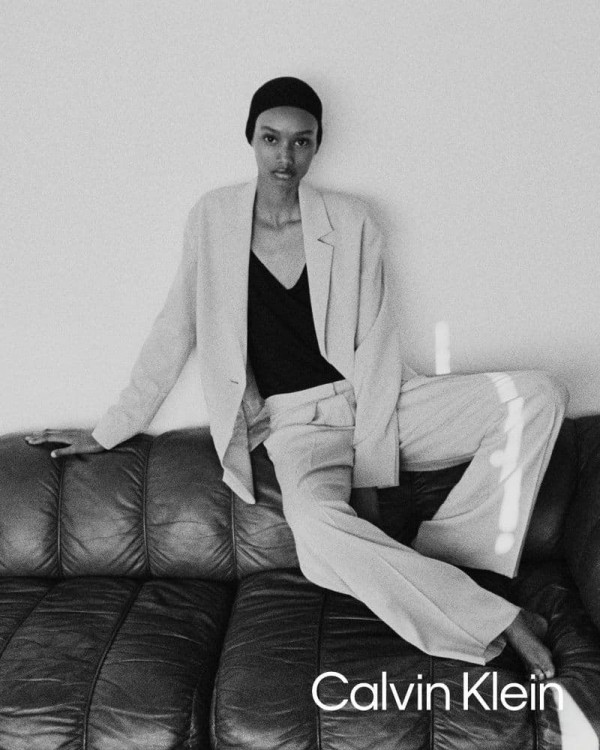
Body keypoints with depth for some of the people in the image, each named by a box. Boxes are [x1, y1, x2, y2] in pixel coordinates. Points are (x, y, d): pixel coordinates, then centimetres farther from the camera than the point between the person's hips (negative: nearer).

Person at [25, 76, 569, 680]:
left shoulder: (350, 219, 0)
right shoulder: (213, 217, 1)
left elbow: (375, 343, -4)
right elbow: (174, 334, 6)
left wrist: (369, 469, -13)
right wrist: (108, 432, 8)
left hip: (376, 403, 2)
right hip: (298, 421, -1)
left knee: (536, 395, -18)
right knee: (316, 526, -36)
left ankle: (438, 557, -16)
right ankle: (498, 622, -19)